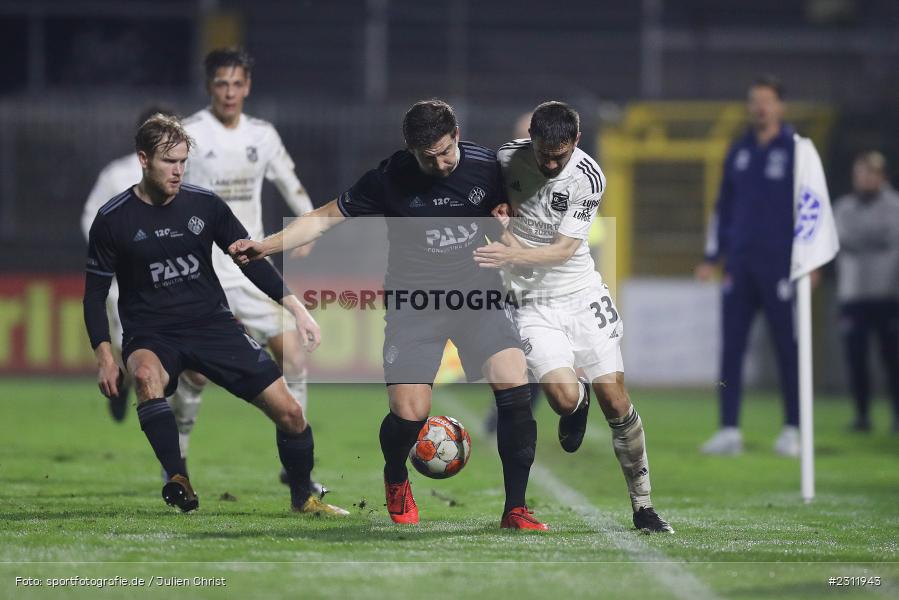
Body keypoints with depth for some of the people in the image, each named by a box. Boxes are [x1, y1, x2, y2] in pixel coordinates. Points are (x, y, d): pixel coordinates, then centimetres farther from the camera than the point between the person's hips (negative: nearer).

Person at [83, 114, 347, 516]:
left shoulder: (204, 205, 0)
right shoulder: (112, 220, -6)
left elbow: (250, 259, 7)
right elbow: (95, 291, -1)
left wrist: (294, 307, -3)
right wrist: (104, 355, -12)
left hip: (213, 324, 3)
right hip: (152, 337, -3)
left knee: (289, 412, -7)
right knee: (147, 375, -40)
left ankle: (303, 498, 17)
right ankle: (178, 483, -38)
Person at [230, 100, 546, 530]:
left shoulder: (487, 168, -5)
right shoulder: (390, 178, -10)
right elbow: (326, 217, -2)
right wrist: (267, 245, -9)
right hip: (413, 304, -1)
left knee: (514, 388, -18)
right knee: (409, 413, -14)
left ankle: (515, 509, -7)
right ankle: (396, 480, 23)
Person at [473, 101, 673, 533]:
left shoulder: (588, 177, -14)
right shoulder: (506, 157, -8)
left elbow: (564, 249, -15)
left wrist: (513, 255, -27)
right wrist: (499, 210, -7)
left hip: (583, 293, 0)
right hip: (532, 303, 0)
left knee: (614, 399, -5)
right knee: (563, 395, -21)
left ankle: (642, 506, 8)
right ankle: (576, 405, 20)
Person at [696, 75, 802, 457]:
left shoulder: (797, 150, -1)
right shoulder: (739, 152, 13)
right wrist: (711, 259, 14)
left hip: (780, 265, -5)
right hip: (740, 265, 5)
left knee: (787, 349, -1)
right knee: (731, 349, 0)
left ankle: (792, 431, 6)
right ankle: (729, 430, 2)